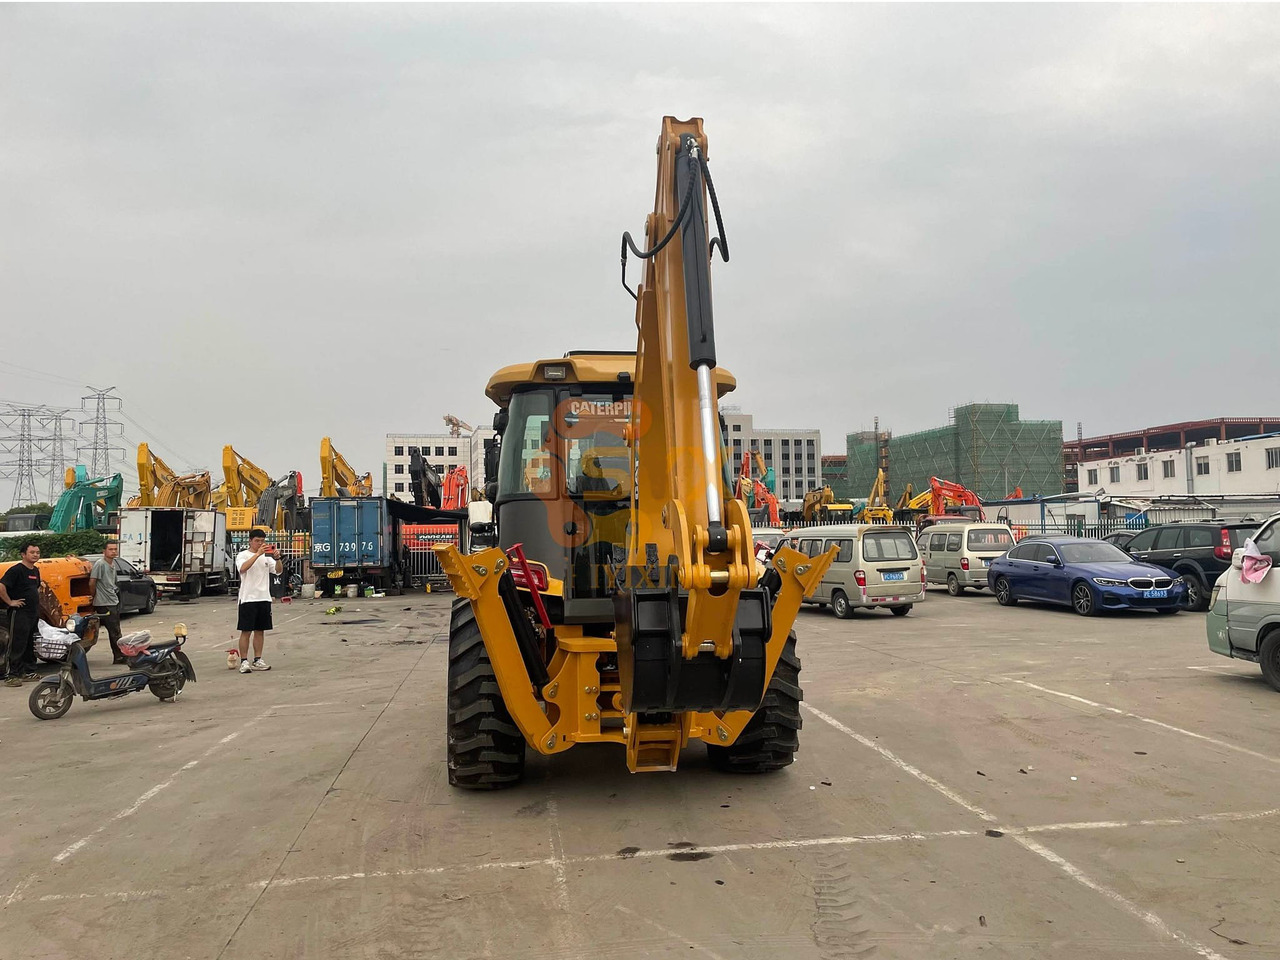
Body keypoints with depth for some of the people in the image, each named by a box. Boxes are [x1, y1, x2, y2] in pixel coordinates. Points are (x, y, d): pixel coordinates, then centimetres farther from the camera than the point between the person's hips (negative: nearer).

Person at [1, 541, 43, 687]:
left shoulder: (35, 571, 13)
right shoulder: (16, 570, -13)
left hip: (33, 613, 8)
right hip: (19, 613, -8)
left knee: (31, 645, 14)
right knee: (17, 645, -7)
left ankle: (29, 672, 22)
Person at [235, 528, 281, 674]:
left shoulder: (266, 557, 12)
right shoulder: (243, 555, -3)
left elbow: (279, 570, 3)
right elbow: (243, 568, -24)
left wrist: (277, 558, -16)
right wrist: (258, 554, -31)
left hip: (264, 598, 5)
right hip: (248, 598, -5)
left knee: (260, 630, 9)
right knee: (246, 631, -2)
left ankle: (257, 660, 15)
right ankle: (244, 662, 2)